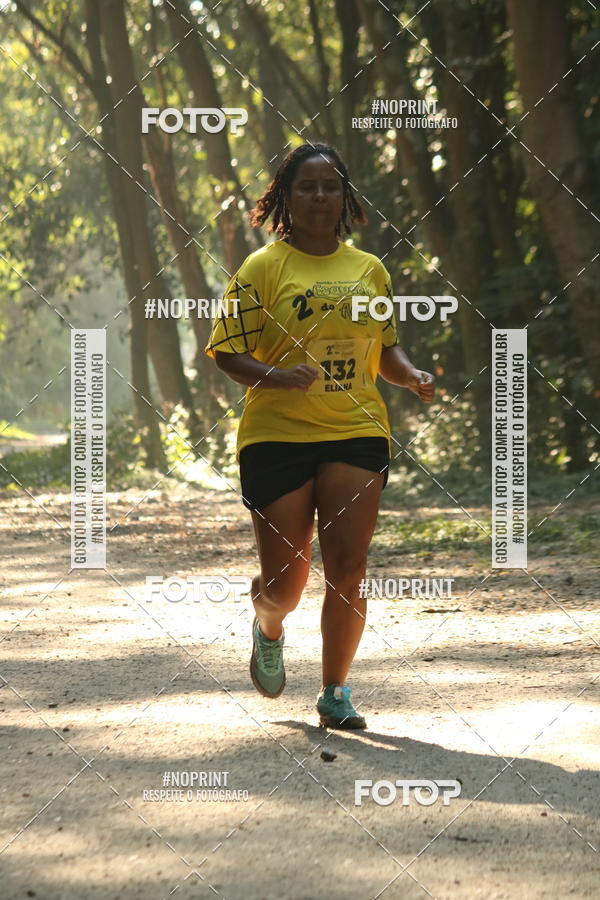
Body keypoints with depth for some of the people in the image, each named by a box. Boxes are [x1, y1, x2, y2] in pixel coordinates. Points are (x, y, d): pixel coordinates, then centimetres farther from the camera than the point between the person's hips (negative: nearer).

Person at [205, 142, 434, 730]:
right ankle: (268, 630, 38)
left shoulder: (369, 270, 12)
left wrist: (413, 377, 0)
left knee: (347, 569, -8)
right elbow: (228, 353, -3)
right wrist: (276, 376, -21)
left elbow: (385, 352, 21)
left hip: (356, 433, 2)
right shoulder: (262, 269, -1)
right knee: (284, 579, 1)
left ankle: (335, 693, 7)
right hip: (277, 434, -2)